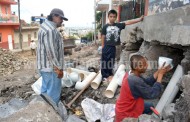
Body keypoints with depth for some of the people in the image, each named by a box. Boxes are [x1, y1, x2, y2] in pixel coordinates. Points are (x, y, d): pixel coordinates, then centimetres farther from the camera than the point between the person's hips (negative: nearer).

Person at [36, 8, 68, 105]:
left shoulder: (46, 26, 15)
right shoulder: (50, 30, -20)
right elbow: (51, 51, -25)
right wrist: (58, 68, -18)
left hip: (45, 65, 11)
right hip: (51, 67, -11)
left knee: (46, 89, 20)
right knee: (53, 91, 1)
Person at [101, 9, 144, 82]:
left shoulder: (119, 25, 4)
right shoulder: (105, 27, -1)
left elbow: (128, 22, -2)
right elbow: (103, 37, 2)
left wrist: (139, 19, -7)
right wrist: (103, 47, 1)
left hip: (113, 47, 2)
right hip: (106, 46, -2)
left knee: (111, 61, 12)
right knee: (104, 61, 3)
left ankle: (109, 75, 26)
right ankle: (104, 76, 14)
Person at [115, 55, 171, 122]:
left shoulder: (130, 74, -7)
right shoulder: (135, 81, -34)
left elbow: (146, 82, 0)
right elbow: (153, 94, -25)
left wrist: (159, 71, -8)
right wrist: (160, 74, -18)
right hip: (125, 116, -9)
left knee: (150, 106, 21)